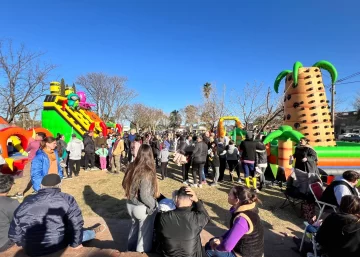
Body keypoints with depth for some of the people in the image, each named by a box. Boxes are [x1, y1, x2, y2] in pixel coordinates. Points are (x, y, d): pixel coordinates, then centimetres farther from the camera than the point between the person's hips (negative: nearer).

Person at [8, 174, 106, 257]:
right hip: (58, 245, -4)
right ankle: (93, 233, 50)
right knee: (78, 232, 24)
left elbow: (14, 234, 2)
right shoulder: (66, 199, -13)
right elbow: (76, 225, -11)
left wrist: (26, 244, 22)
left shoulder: (26, 202, -2)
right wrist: (75, 243, 6)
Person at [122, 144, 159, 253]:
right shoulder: (147, 172, -28)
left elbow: (125, 185, 6)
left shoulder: (131, 167, -6)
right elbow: (145, 196, -28)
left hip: (130, 205, 8)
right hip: (143, 209, -7)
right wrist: (154, 205, -12)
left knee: (134, 229, 28)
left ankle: (131, 251, 48)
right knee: (144, 234, 15)